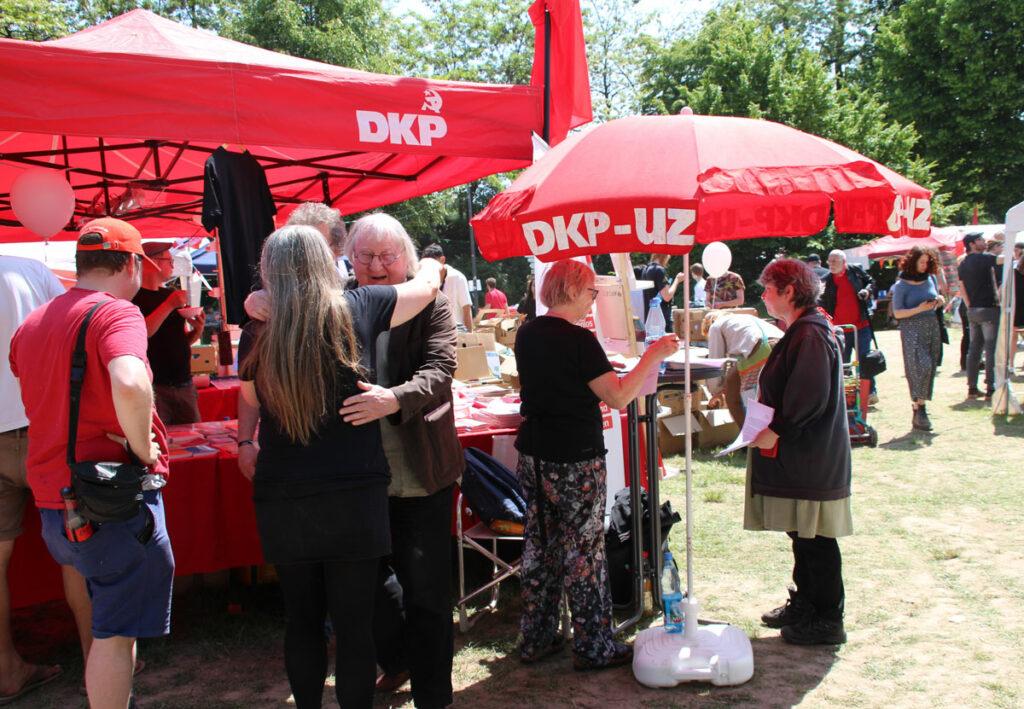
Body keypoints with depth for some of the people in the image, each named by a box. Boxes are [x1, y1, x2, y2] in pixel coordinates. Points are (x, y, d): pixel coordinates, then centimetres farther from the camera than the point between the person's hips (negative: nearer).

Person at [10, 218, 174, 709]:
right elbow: (130, 385, -33)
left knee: (110, 624, 23)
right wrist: (145, 450, -20)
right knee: (117, 631, 3)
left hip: (51, 495, 8)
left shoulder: (31, 324, 12)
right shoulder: (117, 313, -14)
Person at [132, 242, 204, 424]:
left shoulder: (172, 295, 17)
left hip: (184, 385, 7)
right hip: (153, 387, -7)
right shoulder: (133, 297, -5)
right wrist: (169, 305, -22)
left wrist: (197, 330, 1)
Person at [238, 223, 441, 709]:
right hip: (354, 499, -2)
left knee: (301, 619, 15)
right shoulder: (358, 309, -7)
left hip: (282, 503, 2)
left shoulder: (260, 336, -1)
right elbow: (427, 285, 9)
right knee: (355, 622, 7)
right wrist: (429, 263, 29)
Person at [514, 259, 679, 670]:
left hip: (533, 454, 8)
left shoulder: (527, 334, 6)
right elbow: (618, 397, -19)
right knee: (583, 551, 3)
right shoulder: (579, 340, -17)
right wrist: (654, 356, -13)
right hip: (575, 461, -7)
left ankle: (535, 639, 24)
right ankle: (594, 648, 14)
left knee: (539, 545, 14)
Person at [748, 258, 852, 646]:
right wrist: (770, 427, 15)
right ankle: (805, 603, 32)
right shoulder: (799, 332, 14)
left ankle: (827, 620, 11)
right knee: (801, 534, 19)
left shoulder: (810, 335, -19)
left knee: (815, 540, 0)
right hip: (797, 455, 10)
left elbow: (810, 398, -26)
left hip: (810, 458, -10)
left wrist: (776, 431, -19)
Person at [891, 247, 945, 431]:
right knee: (920, 367, -16)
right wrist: (919, 309, -18)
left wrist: (940, 301, 2)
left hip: (932, 328, 6)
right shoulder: (901, 285, -4)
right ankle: (919, 410, -12)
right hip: (912, 329, -5)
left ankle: (919, 406, 13)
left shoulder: (931, 279, 12)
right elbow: (897, 313, -7)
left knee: (929, 369, 4)